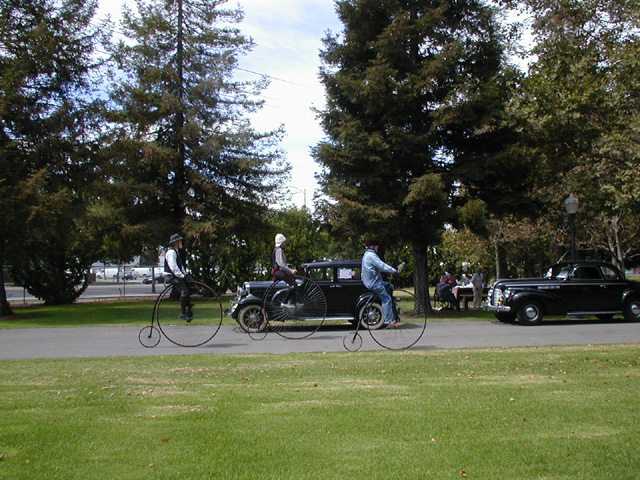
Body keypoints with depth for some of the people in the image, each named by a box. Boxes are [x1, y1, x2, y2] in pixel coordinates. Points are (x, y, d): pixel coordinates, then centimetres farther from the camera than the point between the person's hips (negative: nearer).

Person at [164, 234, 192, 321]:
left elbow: (180, 266, 22)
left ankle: (188, 312, 15)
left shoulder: (176, 251, 18)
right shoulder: (171, 252, -15)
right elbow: (173, 267, -24)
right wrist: (182, 275, -23)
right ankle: (182, 313, -18)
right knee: (184, 291, -21)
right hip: (171, 277, -10)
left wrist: (185, 274, 10)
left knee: (188, 290, 8)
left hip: (176, 276, 10)